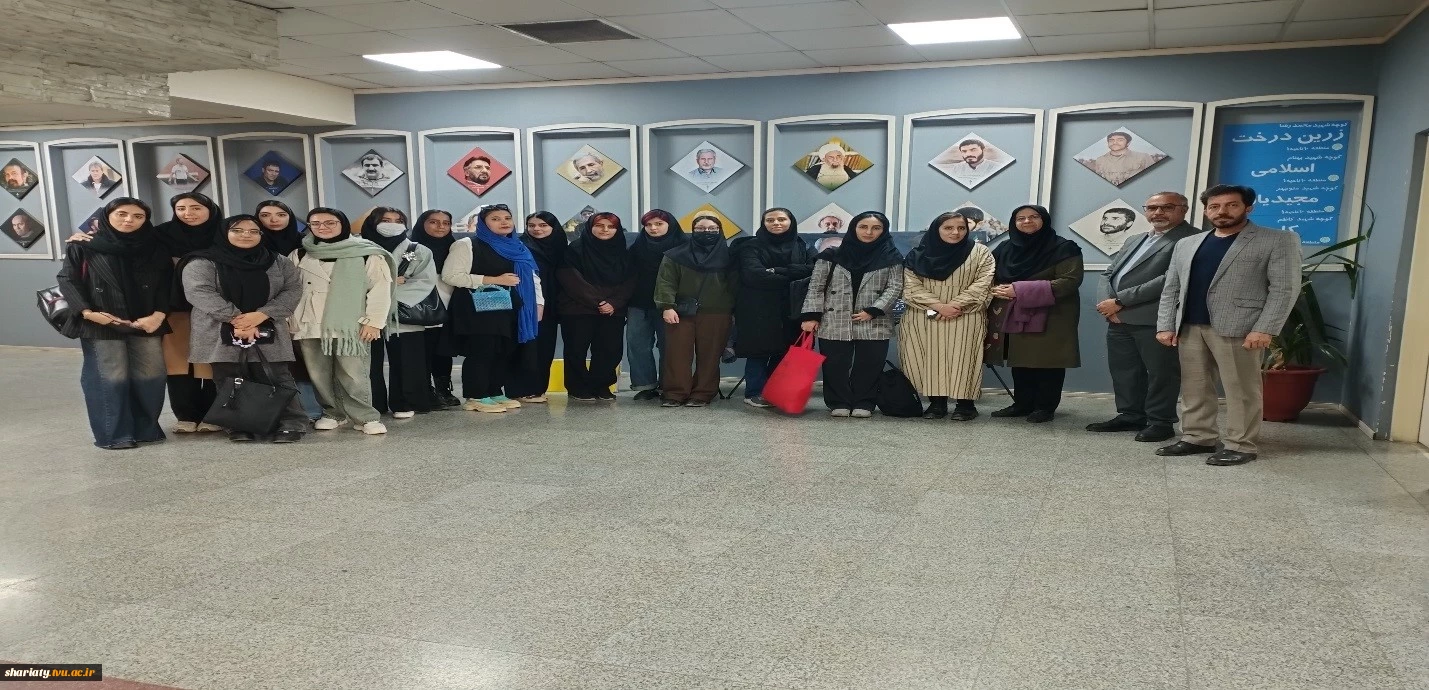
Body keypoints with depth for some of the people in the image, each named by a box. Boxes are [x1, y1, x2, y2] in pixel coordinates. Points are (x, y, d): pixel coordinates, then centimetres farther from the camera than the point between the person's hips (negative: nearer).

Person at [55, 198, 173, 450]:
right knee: (110, 378, -3)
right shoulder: (83, 247, 4)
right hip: (101, 324, -3)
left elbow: (166, 284, 5)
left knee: (150, 375, 2)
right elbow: (67, 280, 0)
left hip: (146, 323, 3)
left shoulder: (155, 249, 10)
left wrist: (159, 314, -10)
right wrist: (87, 312, -14)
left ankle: (146, 429, 17)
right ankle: (113, 434, 6)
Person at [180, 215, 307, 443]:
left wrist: (261, 314, -14)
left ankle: (290, 424, 3)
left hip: (267, 334, 1)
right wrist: (235, 318, -19)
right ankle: (240, 426, 12)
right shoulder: (202, 262, 1)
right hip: (222, 335, -1)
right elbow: (199, 292, -12)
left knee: (276, 380, -1)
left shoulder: (277, 262, 10)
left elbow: (293, 289, 1)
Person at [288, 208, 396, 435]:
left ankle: (366, 417, 2)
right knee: (319, 375, 8)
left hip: (351, 326, -4)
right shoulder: (299, 255, 15)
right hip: (310, 326, 4)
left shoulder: (367, 255, 1)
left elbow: (380, 289, -3)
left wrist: (373, 321, -10)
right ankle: (333, 413, 22)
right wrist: (287, 319, 8)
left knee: (354, 375, -8)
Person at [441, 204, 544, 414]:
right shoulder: (467, 245, -2)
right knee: (481, 352, -7)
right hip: (479, 309, -6)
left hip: (510, 310, 6)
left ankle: (496, 392, 16)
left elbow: (531, 277, 22)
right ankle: (477, 397, 1)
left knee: (506, 352, 5)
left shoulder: (518, 248, 18)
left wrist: (538, 302, 7)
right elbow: (450, 275, -11)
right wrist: (494, 280, -14)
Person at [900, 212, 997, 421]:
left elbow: (982, 284, -5)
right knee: (931, 358, 0)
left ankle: (966, 403, 4)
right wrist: (938, 306, -14)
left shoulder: (981, 253, 3)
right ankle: (936, 402, 7)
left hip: (965, 319, -1)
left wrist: (955, 304, -15)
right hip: (925, 319, 2)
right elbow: (911, 287, -2)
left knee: (962, 359, -4)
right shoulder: (918, 255, 6)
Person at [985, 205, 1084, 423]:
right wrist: (996, 289, -8)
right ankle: (1022, 404, 19)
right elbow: (990, 275, 20)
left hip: (1050, 318, -5)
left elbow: (1070, 280, -16)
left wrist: (1021, 290, -21)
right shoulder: (1005, 248, 11)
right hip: (1014, 317, 5)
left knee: (1047, 362, -1)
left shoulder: (1063, 248, -6)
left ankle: (1045, 407, 8)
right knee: (1020, 361, 9)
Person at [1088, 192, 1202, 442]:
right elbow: (1107, 274, 19)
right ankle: (1130, 416, 24)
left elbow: (1171, 279, -17)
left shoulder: (1191, 239, -6)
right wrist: (1107, 302, -4)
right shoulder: (1133, 241, 22)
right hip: (1119, 318, 8)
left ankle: (1160, 422, 12)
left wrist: (1120, 301, -15)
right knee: (1123, 370, 13)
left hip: (1155, 319, -8)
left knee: (1160, 371, 1)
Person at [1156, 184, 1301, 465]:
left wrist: (1265, 329, -16)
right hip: (1189, 327, 6)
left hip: (1238, 329, -5)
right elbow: (1171, 288, 15)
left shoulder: (1279, 241, 1)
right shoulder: (1187, 244, 17)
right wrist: (1165, 325, 4)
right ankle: (1197, 438, 18)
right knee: (1193, 388, 9)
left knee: (1241, 389, -1)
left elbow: (1285, 288, -7)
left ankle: (1241, 445, 7)